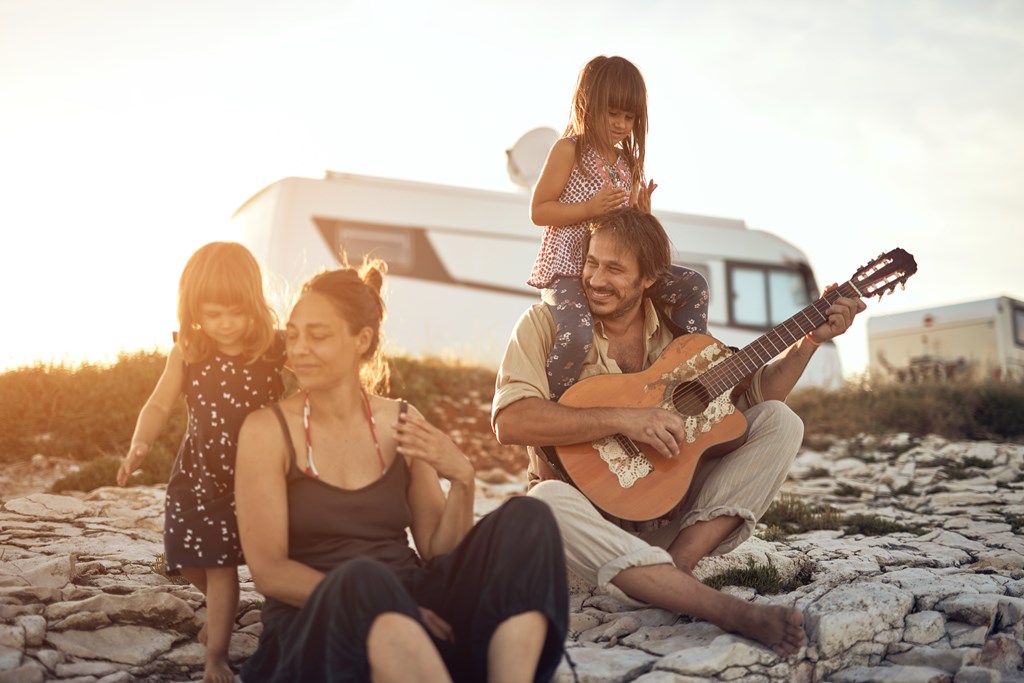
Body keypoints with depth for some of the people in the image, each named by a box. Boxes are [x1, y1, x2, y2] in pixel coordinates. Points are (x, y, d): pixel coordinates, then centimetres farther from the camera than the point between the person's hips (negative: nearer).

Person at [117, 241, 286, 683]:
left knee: (221, 564, 2)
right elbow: (160, 404, -1)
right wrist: (139, 446, -16)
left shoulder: (277, 350, -13)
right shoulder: (187, 353, -7)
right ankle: (223, 608, 44)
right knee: (193, 562, 10)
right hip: (200, 475, 3)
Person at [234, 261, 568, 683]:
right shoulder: (267, 430, -1)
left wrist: (462, 481, -10)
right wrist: (376, 602, -19)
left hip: (416, 607, 4)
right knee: (363, 576, -40)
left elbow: (436, 555, 9)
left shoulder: (404, 425, 8)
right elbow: (268, 570, -7)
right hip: (316, 623, -4)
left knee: (526, 518, -20)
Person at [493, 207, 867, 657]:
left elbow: (752, 393, 10)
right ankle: (731, 611, -40)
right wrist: (623, 419, -27)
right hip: (592, 515, -4)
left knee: (779, 421, -8)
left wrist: (812, 340, -2)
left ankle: (675, 564, -24)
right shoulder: (547, 324, -9)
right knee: (546, 501, -39)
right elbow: (510, 421, -23)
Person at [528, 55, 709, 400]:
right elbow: (538, 211, -9)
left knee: (693, 284, -3)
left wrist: (641, 214, -2)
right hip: (567, 270, -7)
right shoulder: (569, 150, -6)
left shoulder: (628, 163, 14)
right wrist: (589, 208, -21)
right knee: (579, 333, -35)